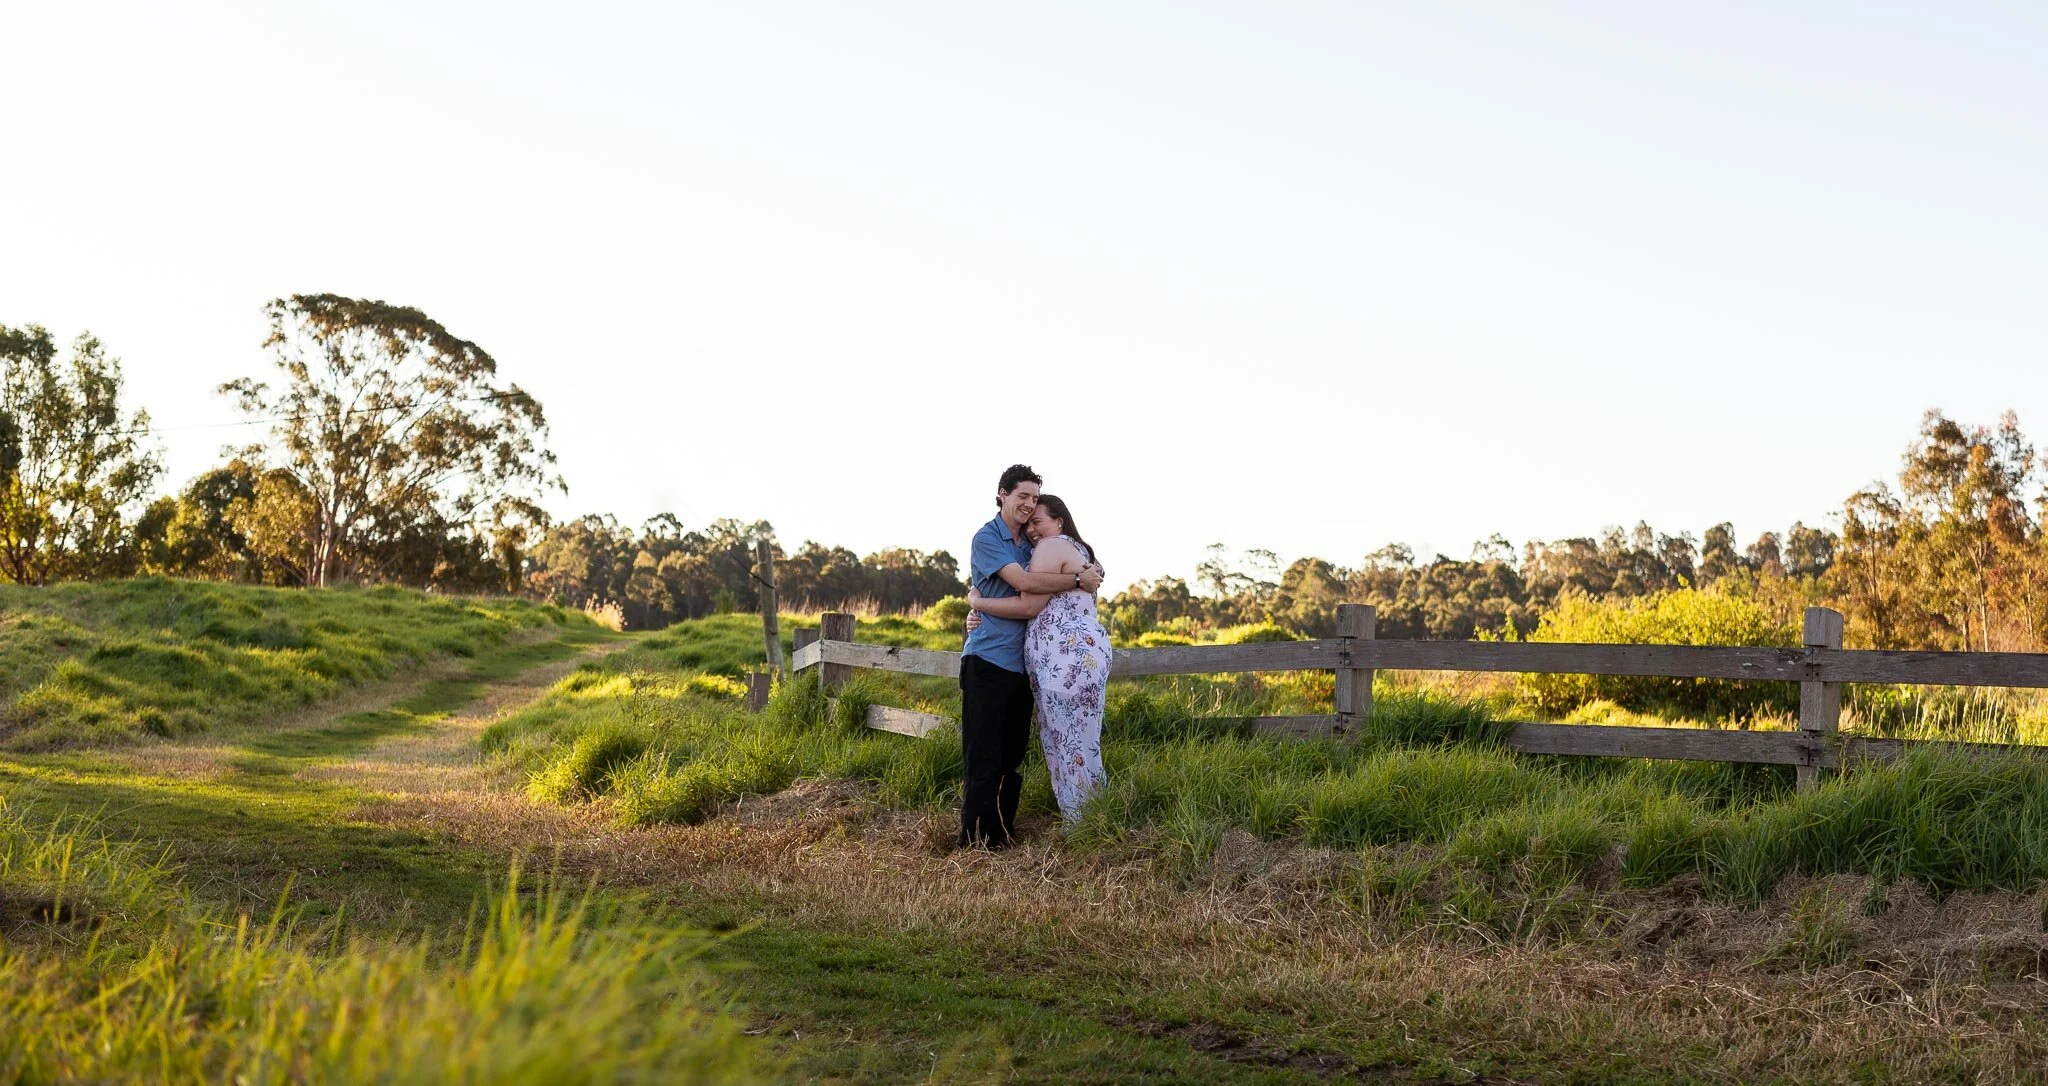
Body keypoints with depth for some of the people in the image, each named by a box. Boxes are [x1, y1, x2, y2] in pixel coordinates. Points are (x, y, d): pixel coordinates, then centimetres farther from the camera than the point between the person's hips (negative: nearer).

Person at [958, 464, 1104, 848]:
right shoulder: (987, 539, -6)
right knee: (983, 756, -6)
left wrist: (1093, 572, -2)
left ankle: (1002, 833, 18)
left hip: (1020, 662, 7)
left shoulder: (1031, 543, 16)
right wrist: (1079, 580, -14)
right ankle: (975, 839, -2)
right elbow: (1023, 582, -18)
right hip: (987, 661, -7)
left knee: (1012, 756, 10)